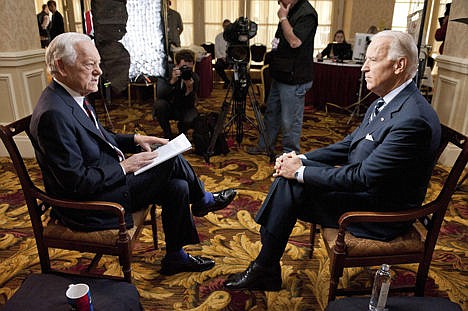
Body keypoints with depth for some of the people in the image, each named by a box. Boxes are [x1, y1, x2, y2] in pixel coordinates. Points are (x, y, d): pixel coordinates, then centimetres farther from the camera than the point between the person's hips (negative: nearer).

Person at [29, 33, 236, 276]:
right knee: (172, 162, -14)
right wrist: (124, 167, -18)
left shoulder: (72, 97, 4)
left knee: (177, 187, -2)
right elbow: (77, 182, -26)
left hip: (107, 179, 9)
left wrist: (135, 139, 3)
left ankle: (175, 258, 15)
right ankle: (202, 201, 17)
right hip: (86, 205, -9)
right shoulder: (54, 114, -26)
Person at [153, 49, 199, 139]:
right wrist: (172, 81, -40)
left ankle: (181, 128, 9)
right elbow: (159, 95, -27)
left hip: (184, 109, 0)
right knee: (160, 104, -32)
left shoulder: (194, 77, -12)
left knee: (192, 119, -31)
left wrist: (190, 88, -34)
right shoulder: (166, 71, -15)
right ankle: (167, 134, -7)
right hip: (167, 108, 0)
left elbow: (190, 105, -17)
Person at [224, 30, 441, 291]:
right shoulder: (387, 101, 5)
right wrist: (303, 159, -4)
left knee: (290, 185, -18)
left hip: (381, 213, -9)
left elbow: (363, 177, -28)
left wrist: (301, 172, -20)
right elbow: (350, 144, 9)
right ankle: (265, 267, 5)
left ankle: (265, 270, 2)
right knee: (288, 175, -2)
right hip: (364, 185, 9)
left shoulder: (413, 119, -27)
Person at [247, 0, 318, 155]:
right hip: (280, 75, 10)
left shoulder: (307, 13, -15)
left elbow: (295, 41, -25)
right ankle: (265, 145, 33)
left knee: (290, 119, 0)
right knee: (271, 112, 19)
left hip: (294, 79, -10)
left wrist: (283, 18, -16)